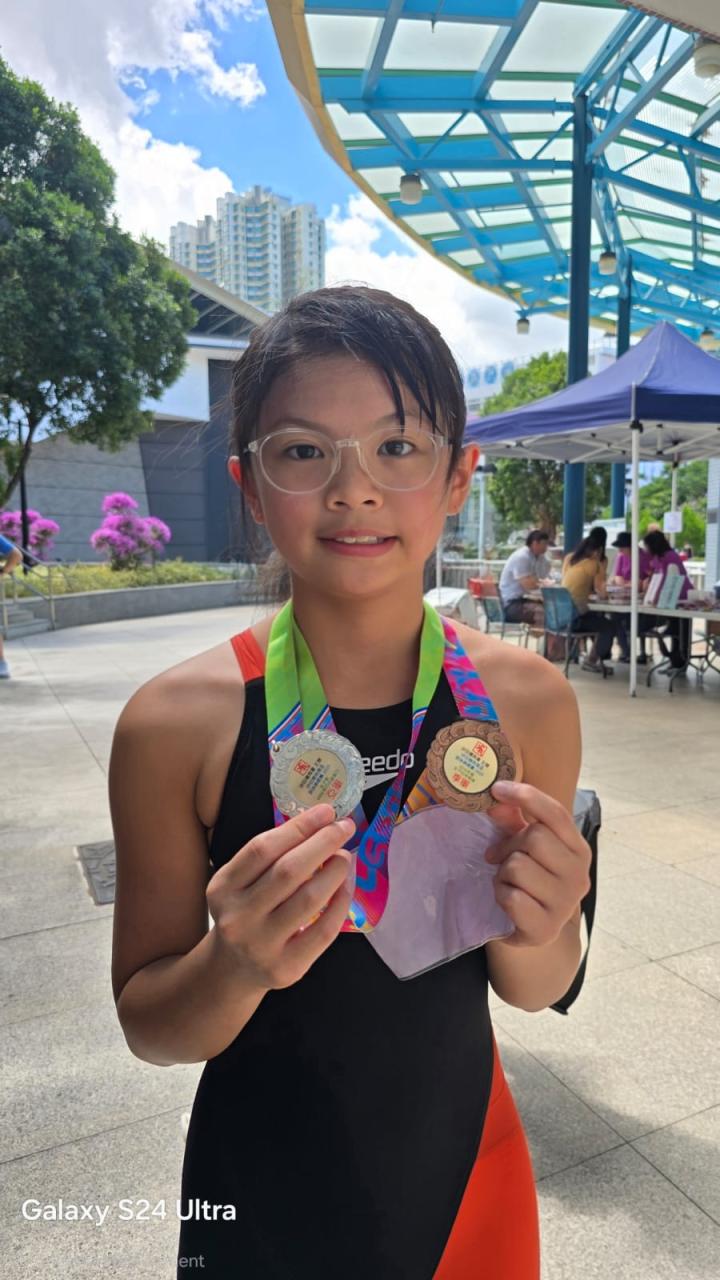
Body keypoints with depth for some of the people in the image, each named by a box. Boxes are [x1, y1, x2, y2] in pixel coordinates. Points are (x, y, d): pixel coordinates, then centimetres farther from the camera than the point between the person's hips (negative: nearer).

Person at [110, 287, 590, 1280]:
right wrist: (234, 964, -31)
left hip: (465, 1170, 2)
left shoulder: (529, 700, -16)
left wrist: (536, 938, -25)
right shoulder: (176, 722, -22)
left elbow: (534, 992, -4)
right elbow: (148, 1029, -11)